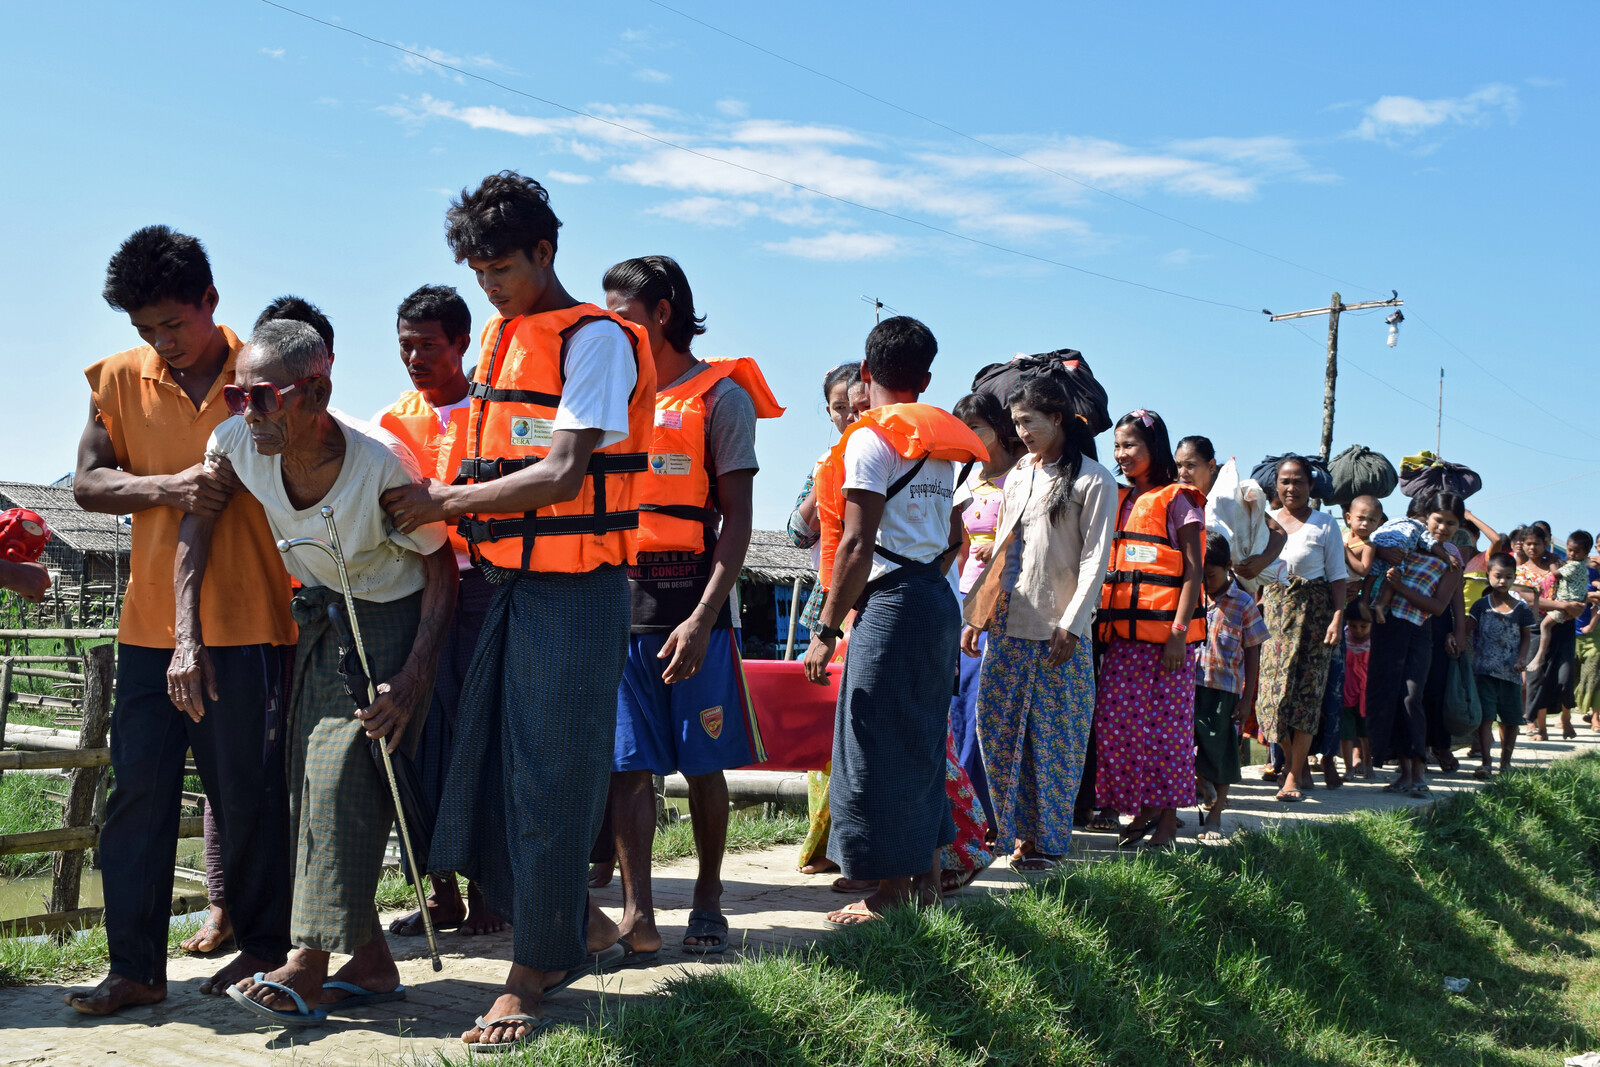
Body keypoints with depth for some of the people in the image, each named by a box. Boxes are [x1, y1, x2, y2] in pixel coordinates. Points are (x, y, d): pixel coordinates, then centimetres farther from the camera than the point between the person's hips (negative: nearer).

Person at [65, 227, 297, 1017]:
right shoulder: (119, 379, 7)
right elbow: (87, 483, 4)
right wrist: (168, 487, -15)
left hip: (247, 619, -3)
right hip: (151, 620, 3)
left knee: (249, 794, 4)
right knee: (138, 790, 4)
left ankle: (263, 946, 20)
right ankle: (135, 967, 12)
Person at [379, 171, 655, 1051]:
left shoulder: (595, 340, -9)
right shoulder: (499, 340, 16)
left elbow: (563, 475, -18)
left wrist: (446, 503, -15)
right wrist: (447, 512, 7)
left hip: (576, 590, -8)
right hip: (506, 582, 8)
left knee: (551, 781, -2)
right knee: (484, 773, 9)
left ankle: (532, 975, 9)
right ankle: (581, 929, 26)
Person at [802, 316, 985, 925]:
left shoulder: (871, 437, -8)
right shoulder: (940, 443, 16)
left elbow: (858, 543, -16)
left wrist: (826, 631, -15)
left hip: (891, 600, -9)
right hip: (939, 602, 9)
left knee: (878, 748, -2)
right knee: (920, 743, 16)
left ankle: (891, 895, 2)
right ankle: (926, 878, 24)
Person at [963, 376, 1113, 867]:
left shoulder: (1093, 480, -2)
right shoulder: (1017, 475, 18)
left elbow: (1095, 559, -7)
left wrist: (1072, 624, -14)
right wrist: (976, 615, 14)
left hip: (1058, 629, -6)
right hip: (1006, 626, 6)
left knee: (1054, 736, -1)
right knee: (998, 731, 4)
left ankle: (1047, 841, 9)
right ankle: (1019, 831, 15)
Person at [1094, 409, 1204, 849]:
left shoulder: (1176, 500, -2)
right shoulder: (1120, 501, 17)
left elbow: (1194, 568, -7)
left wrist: (1179, 631, -16)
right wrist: (1101, 621, 8)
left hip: (1164, 630, -6)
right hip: (1122, 631, 6)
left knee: (1165, 723, -2)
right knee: (1118, 720, 3)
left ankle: (1167, 820, 6)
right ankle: (1141, 812, 15)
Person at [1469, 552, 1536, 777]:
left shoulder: (1521, 608, 4)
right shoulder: (1481, 605, 2)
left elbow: (1526, 636, 10)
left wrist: (1522, 658, -5)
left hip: (1510, 672, 2)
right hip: (1484, 670, -2)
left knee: (1511, 720, 9)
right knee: (1486, 716, -9)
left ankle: (1505, 761, 24)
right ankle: (1486, 763, -8)